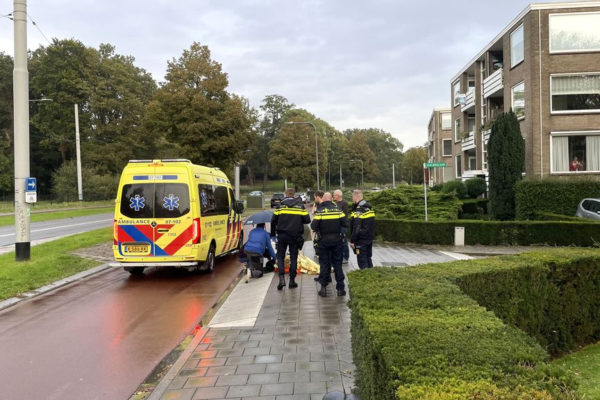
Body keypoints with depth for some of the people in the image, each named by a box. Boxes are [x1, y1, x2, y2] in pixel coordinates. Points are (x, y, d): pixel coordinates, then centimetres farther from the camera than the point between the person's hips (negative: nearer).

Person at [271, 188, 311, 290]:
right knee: (293, 258, 10)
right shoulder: (300, 205, 3)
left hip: (282, 235, -1)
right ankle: (292, 280, 10)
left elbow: (274, 221, 0)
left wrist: (272, 233, 13)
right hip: (295, 236, 1)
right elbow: (307, 220, 1)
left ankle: (282, 278, -7)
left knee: (280, 256, 8)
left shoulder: (280, 205, -1)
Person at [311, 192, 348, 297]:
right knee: (337, 264, 9)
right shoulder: (338, 210, -3)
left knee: (324, 264, 8)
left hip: (323, 240, -1)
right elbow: (345, 224, -4)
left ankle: (323, 287, 7)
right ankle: (340, 288, 10)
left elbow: (313, 226, -15)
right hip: (336, 240, 1)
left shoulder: (319, 211, -10)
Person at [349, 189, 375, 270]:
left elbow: (357, 228, -21)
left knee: (362, 261, -2)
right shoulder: (369, 207, 10)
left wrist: (352, 240, -15)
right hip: (370, 238, 9)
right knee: (368, 258, 18)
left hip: (361, 240, -9)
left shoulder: (358, 210, -18)